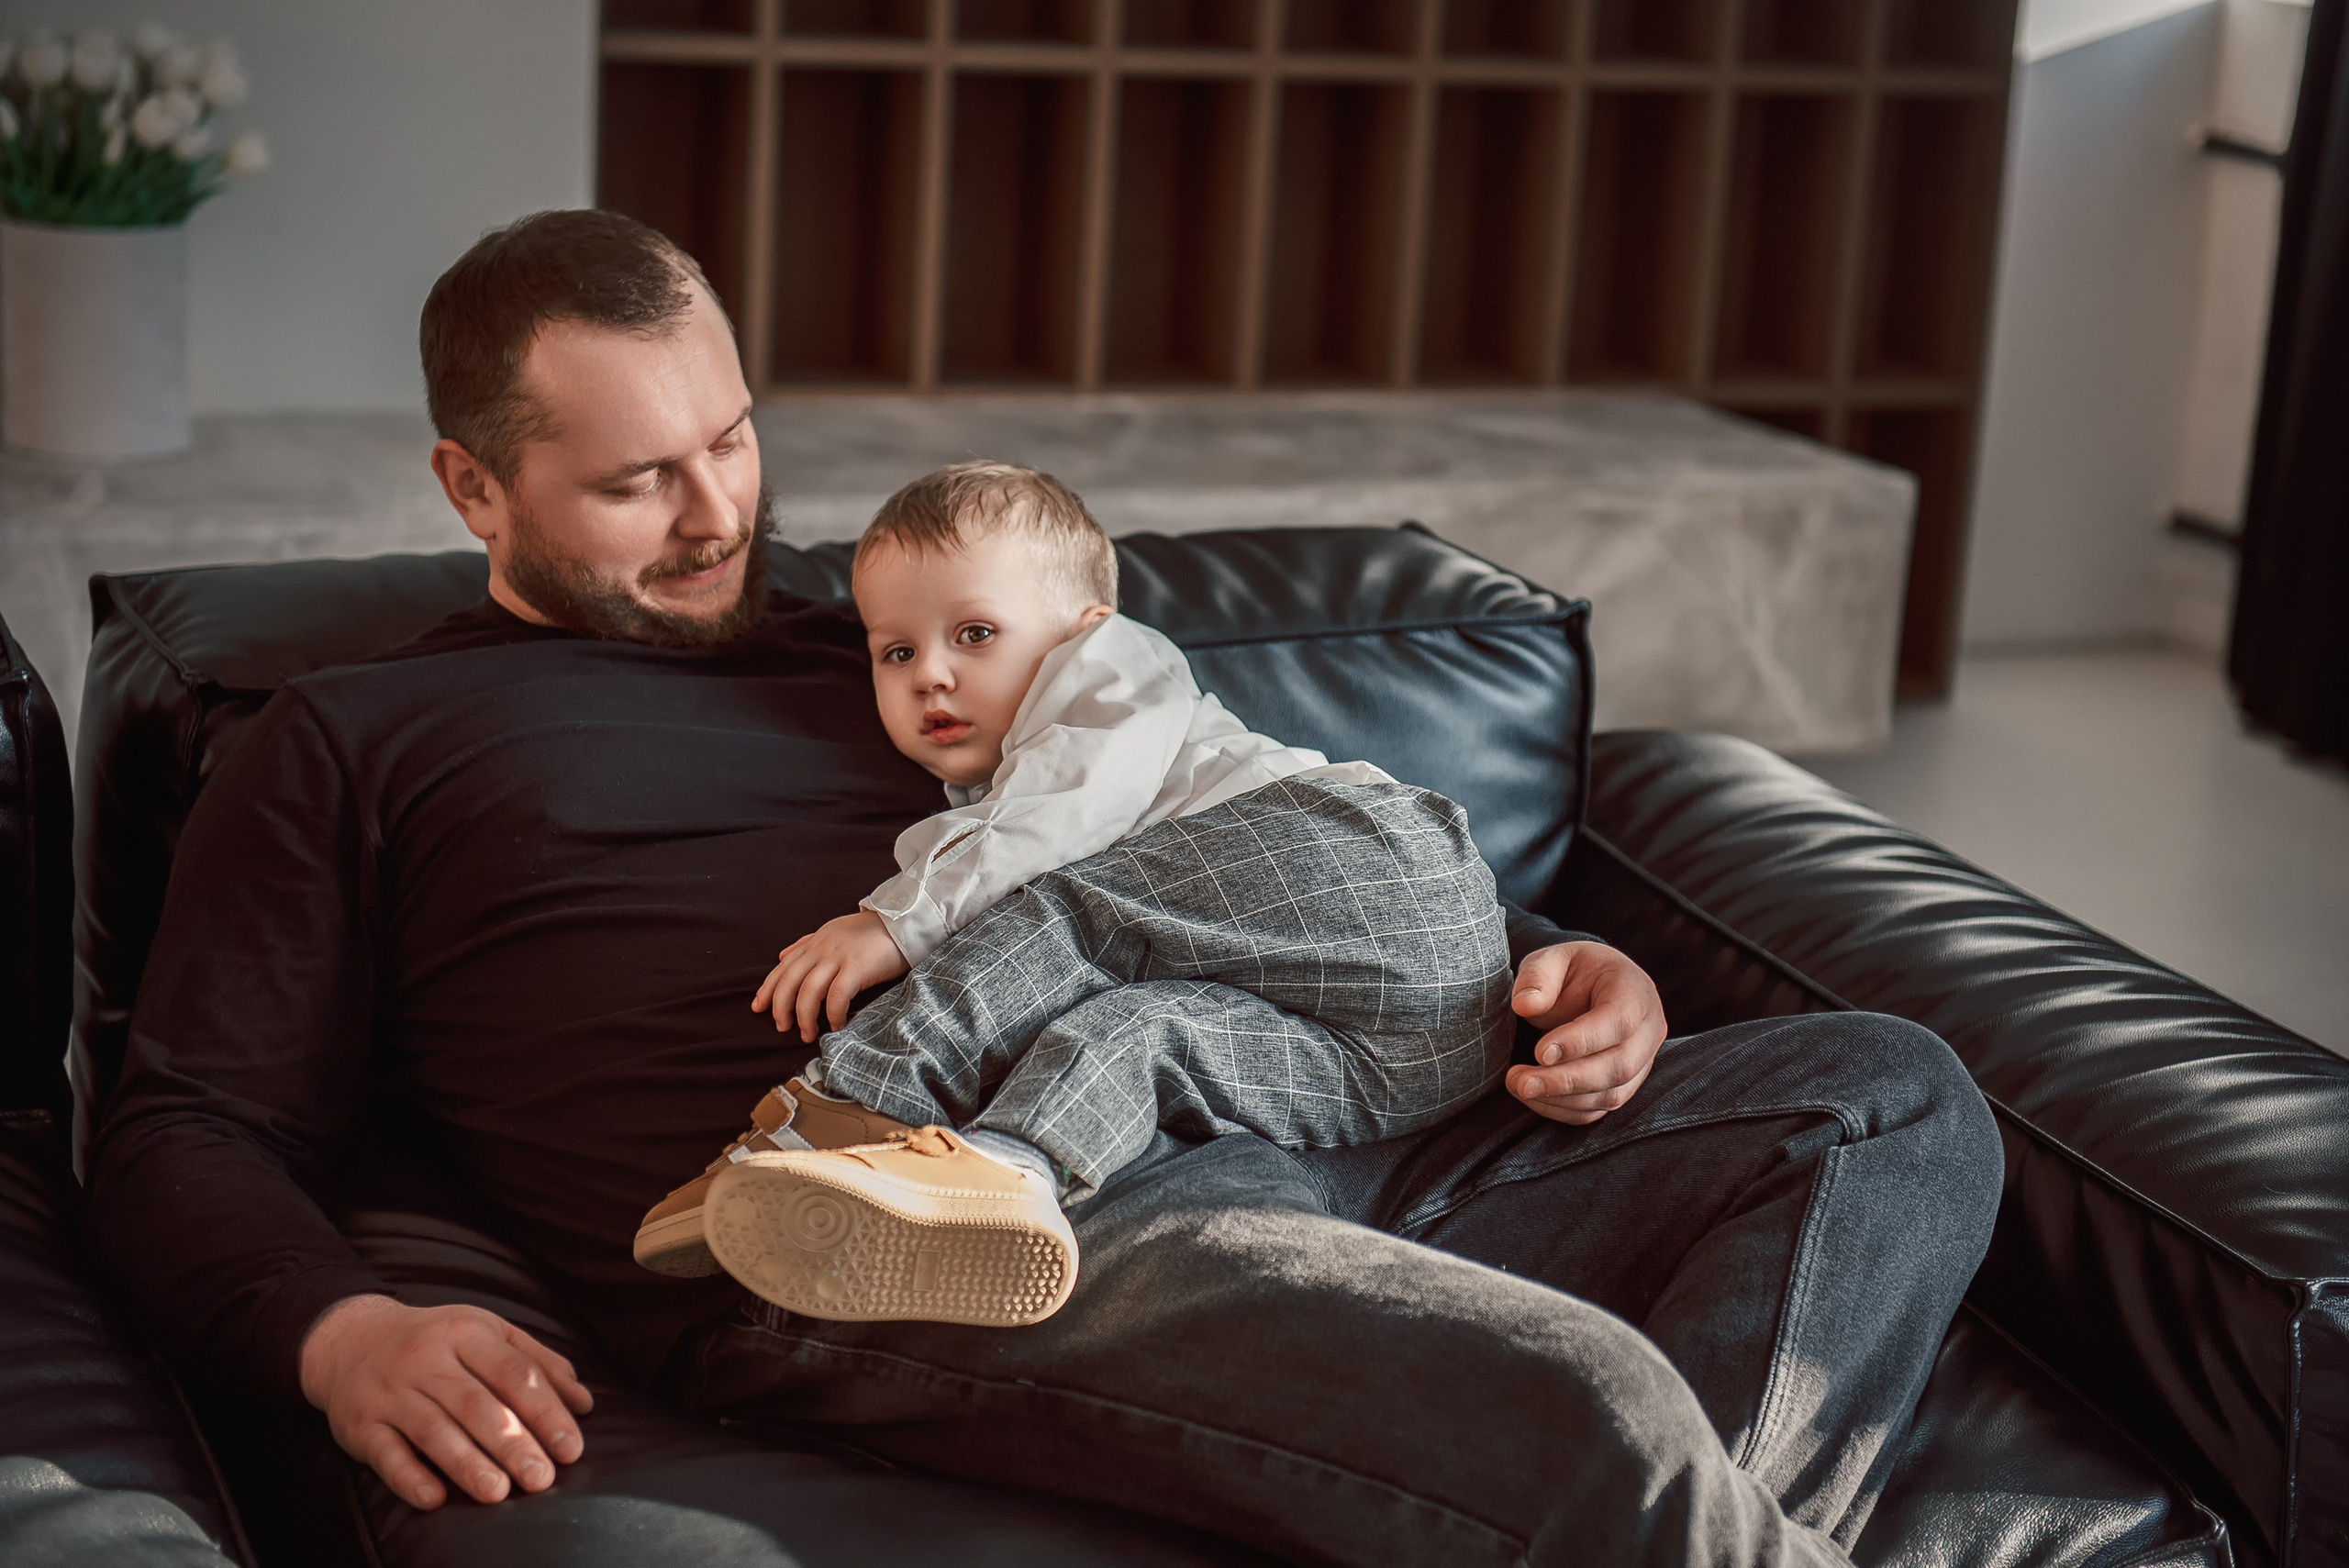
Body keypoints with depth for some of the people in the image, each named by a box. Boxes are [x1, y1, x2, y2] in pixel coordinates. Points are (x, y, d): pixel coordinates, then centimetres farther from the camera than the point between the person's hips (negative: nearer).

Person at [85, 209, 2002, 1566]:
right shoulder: (353, 748, 17)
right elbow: (188, 1136, 9)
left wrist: (1550, 970, 12)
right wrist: (342, 1332, -15)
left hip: (1239, 1146, 7)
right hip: (910, 1244, -7)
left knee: (1894, 1096, -6)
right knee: (1589, 1411, -33)